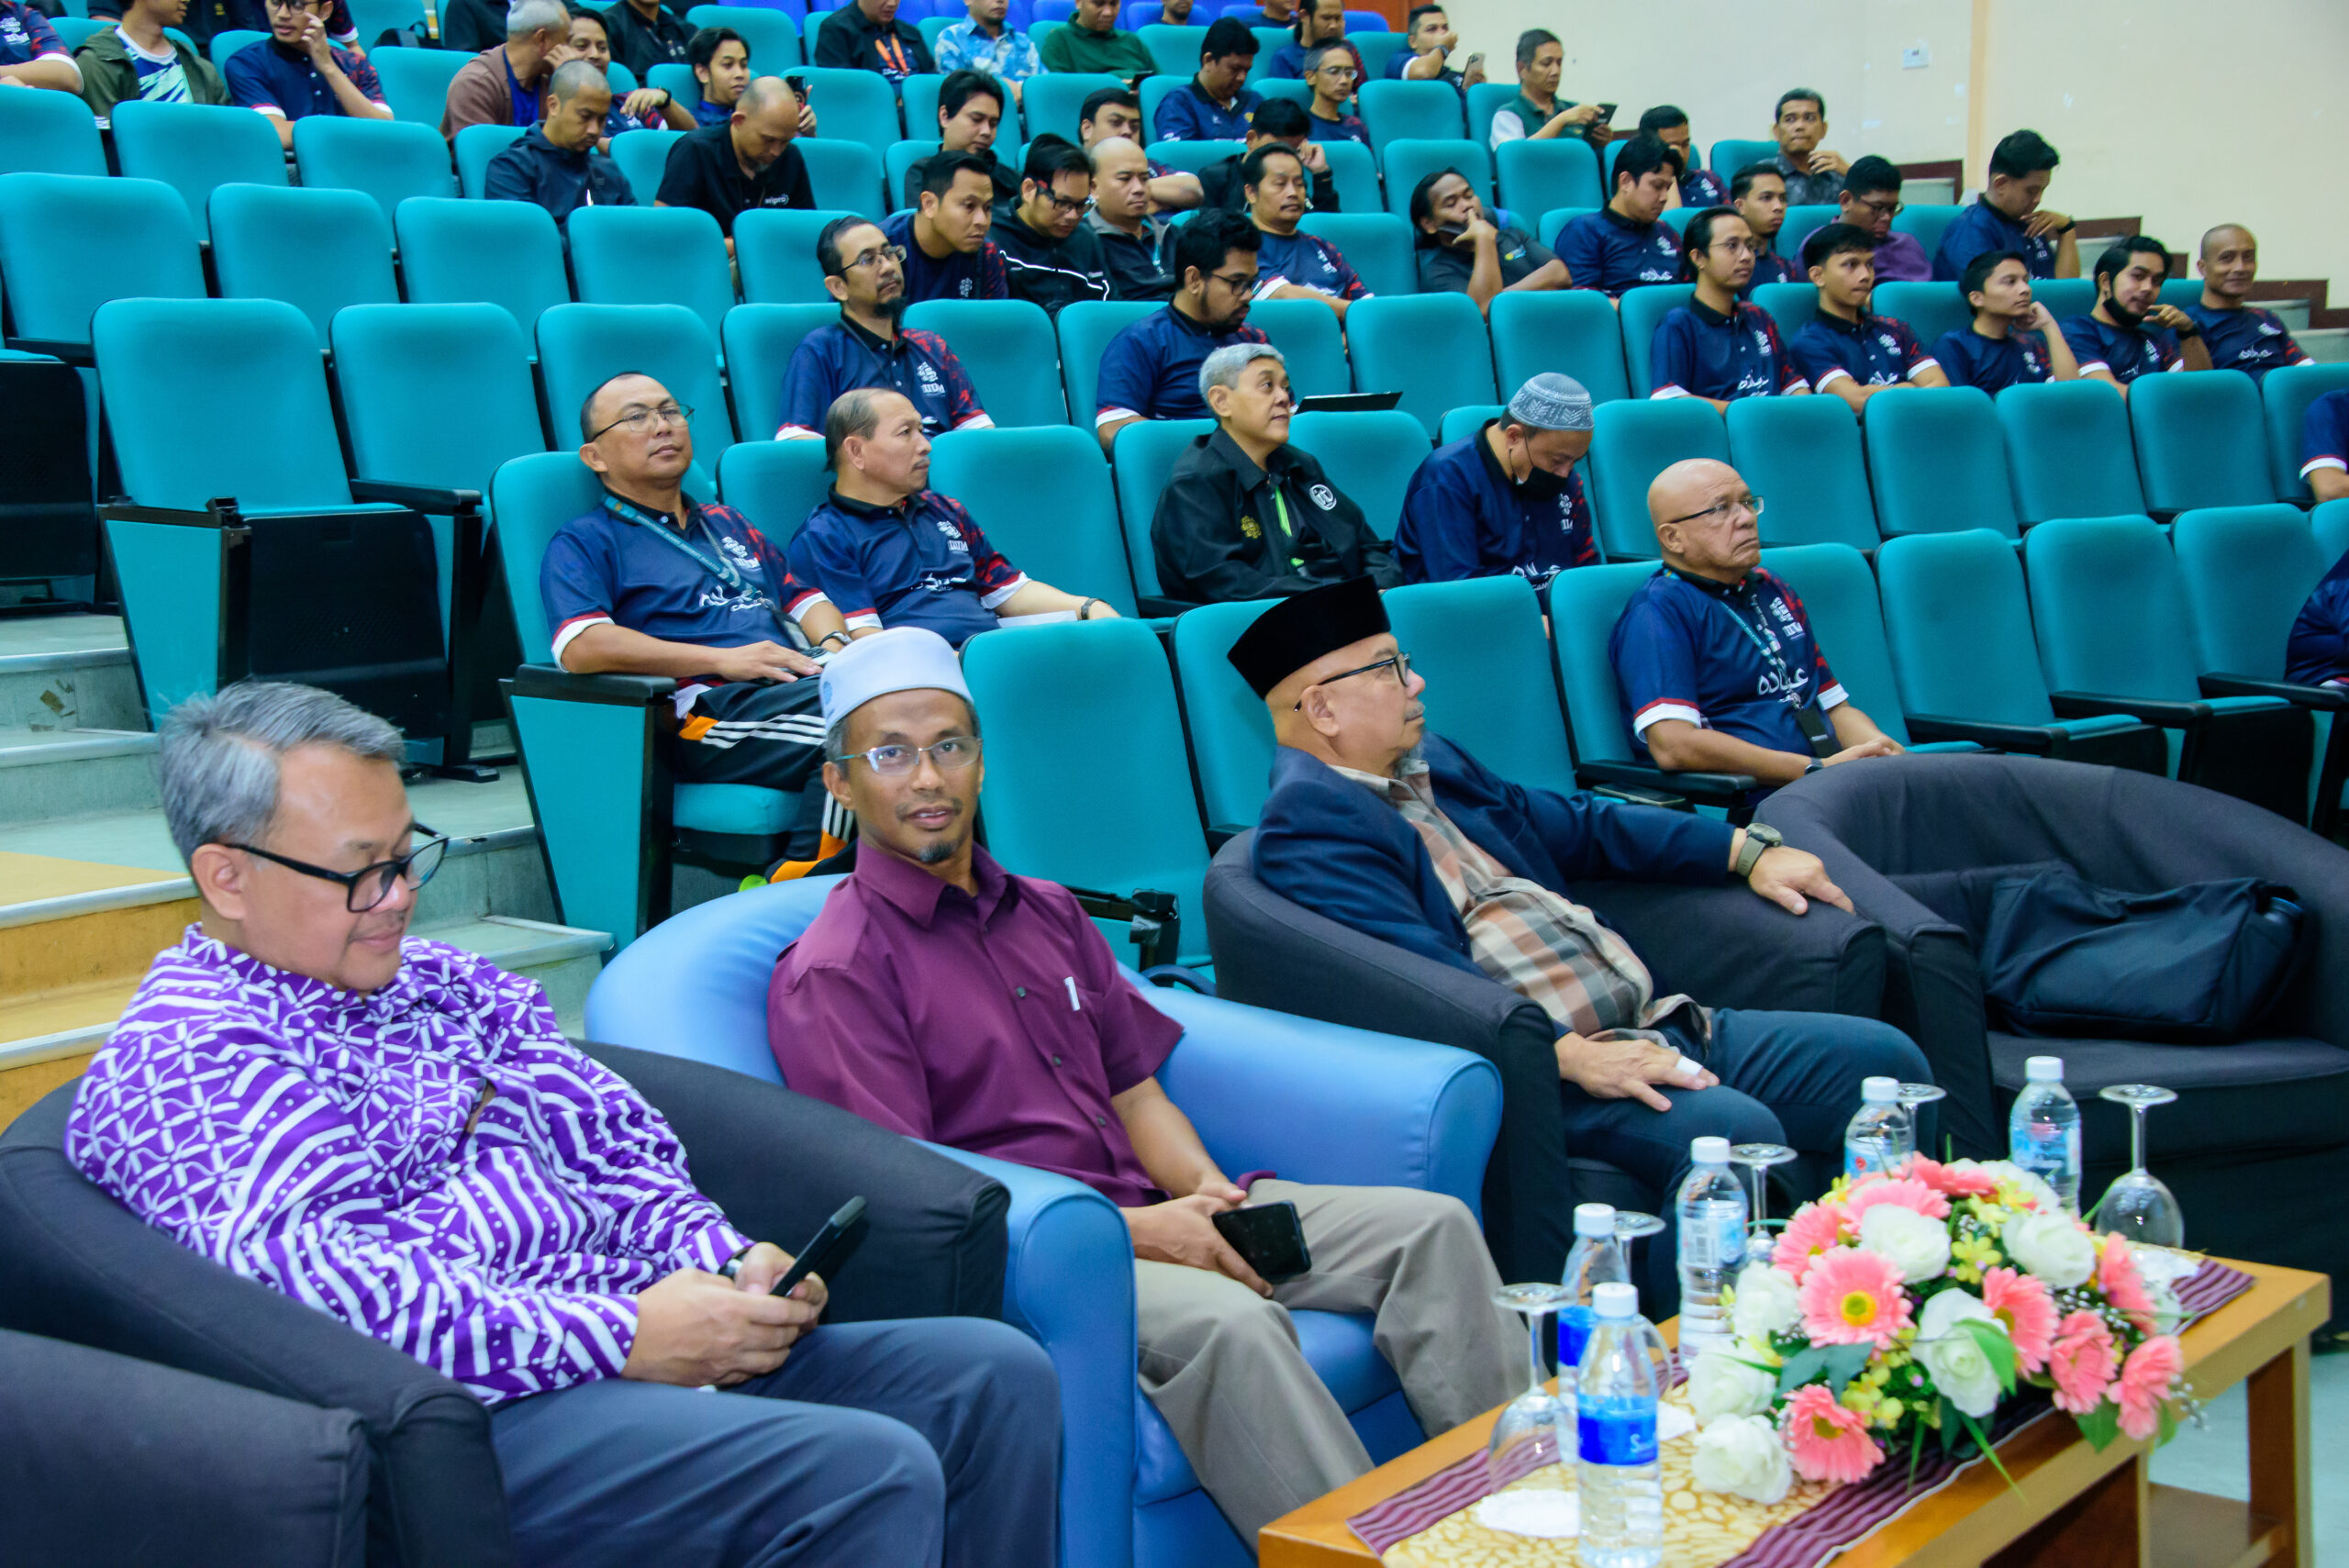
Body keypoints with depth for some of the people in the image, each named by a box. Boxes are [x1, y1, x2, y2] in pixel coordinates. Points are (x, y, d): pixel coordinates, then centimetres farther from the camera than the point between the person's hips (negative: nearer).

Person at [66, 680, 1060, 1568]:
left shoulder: (450, 985, 22)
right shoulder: (176, 1055, -5)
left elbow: (620, 1146, 19)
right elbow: (314, 1279, -20)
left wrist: (723, 1260, -4)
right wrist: (618, 1335, -22)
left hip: (643, 1340, 9)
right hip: (475, 1411, -9)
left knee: (994, 1374, -5)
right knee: (867, 1470, -28)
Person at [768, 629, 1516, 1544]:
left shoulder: (1047, 914, 20)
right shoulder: (831, 975, -4)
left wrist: (1202, 1185, -3)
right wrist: (1129, 1233, -17)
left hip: (1147, 1212, 8)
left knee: (1432, 1226, -9)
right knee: (1227, 1323, -36)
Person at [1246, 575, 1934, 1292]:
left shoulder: (1431, 762, 21)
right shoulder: (1305, 821, -10)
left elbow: (1574, 824, 29)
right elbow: (1418, 974, -22)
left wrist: (1748, 851, 22)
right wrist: (1572, 1057, -28)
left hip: (1649, 1024, 10)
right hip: (1536, 1065, -10)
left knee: (1884, 1059, 2)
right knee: (1733, 1132, -33)